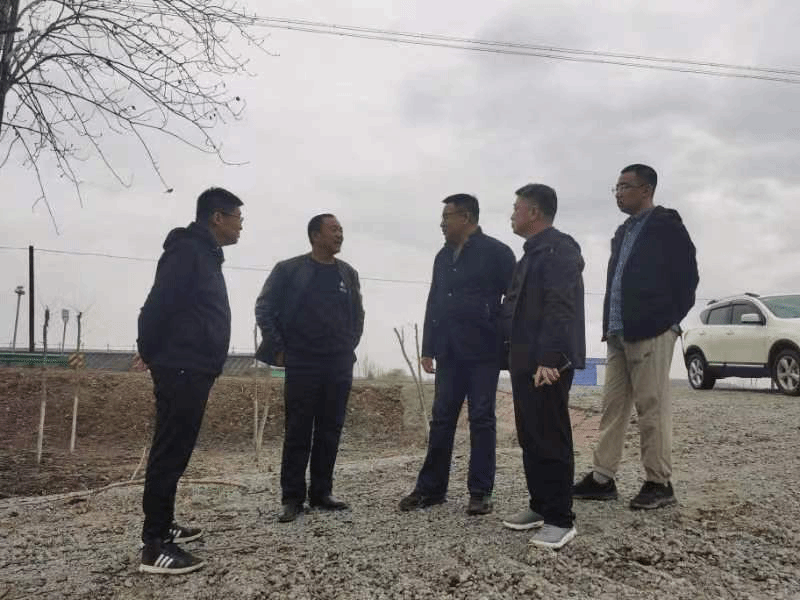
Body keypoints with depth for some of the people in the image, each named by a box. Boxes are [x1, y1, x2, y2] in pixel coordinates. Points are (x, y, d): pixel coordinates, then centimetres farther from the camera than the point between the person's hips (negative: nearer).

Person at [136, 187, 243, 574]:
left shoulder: (205, 255, 19)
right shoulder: (187, 250, -13)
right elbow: (157, 306, -19)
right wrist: (152, 354, -8)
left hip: (193, 370, 10)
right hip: (181, 370, -10)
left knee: (176, 452, 15)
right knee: (169, 453, -7)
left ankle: (162, 526, 26)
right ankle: (154, 546, -2)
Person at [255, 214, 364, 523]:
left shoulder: (348, 274, 10)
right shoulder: (288, 270, -3)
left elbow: (357, 314, 20)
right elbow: (264, 308, 0)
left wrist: (349, 347, 12)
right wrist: (278, 349, -3)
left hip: (339, 365, 4)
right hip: (302, 364, -4)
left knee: (330, 431, 8)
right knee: (298, 432, 0)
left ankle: (322, 492, 19)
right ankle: (292, 498, 9)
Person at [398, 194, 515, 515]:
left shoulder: (496, 252, -2)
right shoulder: (443, 257, 15)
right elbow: (433, 304, 15)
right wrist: (428, 348, 10)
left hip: (483, 350, -5)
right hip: (449, 352, 5)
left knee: (481, 420, 2)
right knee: (441, 419, 7)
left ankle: (480, 492, 10)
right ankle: (431, 488, 15)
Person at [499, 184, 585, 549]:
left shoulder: (559, 248, -10)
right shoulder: (532, 253, 20)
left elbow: (560, 308, -20)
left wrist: (549, 358, -26)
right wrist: (517, 357, 17)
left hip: (547, 364, -10)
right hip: (526, 361, 10)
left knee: (552, 441, -3)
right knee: (530, 439, 14)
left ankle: (561, 519, 6)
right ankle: (540, 506, 25)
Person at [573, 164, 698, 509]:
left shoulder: (667, 225, -2)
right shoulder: (622, 233, 20)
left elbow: (687, 277, -6)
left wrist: (668, 320, -5)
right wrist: (609, 325, 11)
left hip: (650, 332, -8)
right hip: (619, 334, 8)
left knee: (652, 408, -3)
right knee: (613, 406, 8)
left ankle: (659, 484, 8)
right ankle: (602, 478, 14)